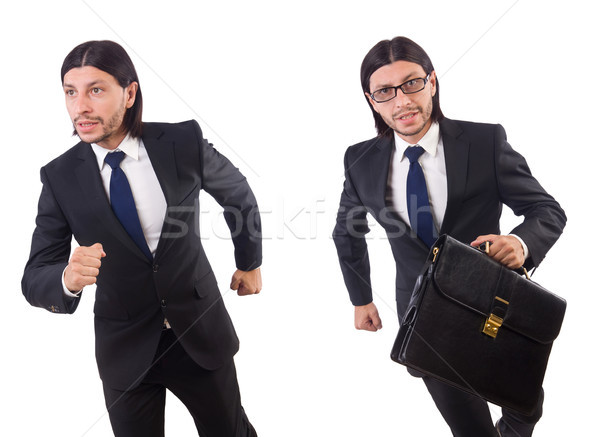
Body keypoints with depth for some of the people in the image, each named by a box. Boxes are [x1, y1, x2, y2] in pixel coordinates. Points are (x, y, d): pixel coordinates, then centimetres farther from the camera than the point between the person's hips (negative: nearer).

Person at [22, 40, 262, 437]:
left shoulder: (183, 143, -13)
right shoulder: (60, 178, -10)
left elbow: (238, 194, 6)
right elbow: (34, 280, -10)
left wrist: (251, 263, 15)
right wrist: (67, 278, -33)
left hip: (200, 332, 0)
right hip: (124, 349, 0)